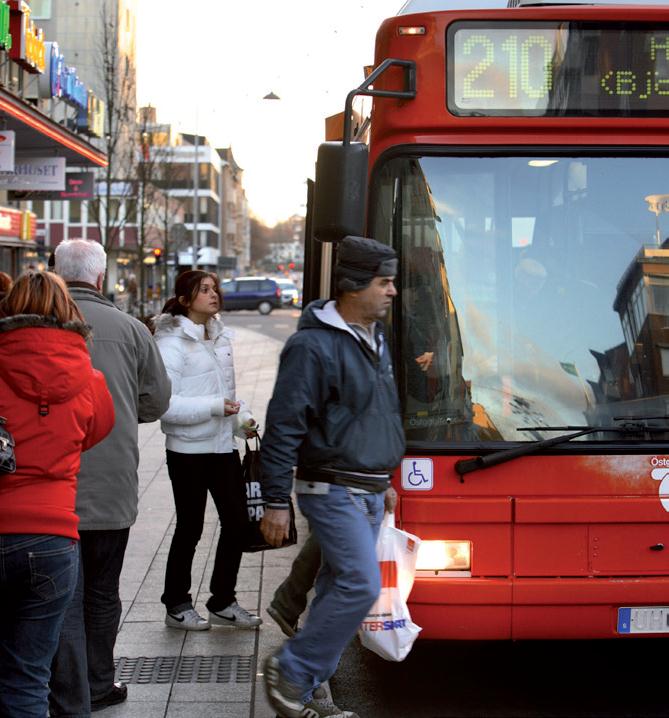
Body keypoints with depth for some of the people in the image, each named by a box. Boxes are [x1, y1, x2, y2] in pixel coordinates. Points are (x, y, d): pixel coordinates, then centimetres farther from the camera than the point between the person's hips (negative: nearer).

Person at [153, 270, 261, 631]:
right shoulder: (172, 343, -14)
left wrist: (241, 419, 6)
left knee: (237, 520, 8)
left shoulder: (218, 337, 11)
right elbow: (165, 404, -21)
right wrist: (215, 407, -25)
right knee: (190, 527, 4)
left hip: (222, 446, 7)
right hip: (188, 449, -7)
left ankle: (223, 602, 22)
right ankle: (177, 605, 21)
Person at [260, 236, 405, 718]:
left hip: (370, 492, 9)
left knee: (340, 589, 11)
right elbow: (283, 426, -16)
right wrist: (276, 501, -16)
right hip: (333, 490, -9)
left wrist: (385, 484, 24)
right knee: (362, 586, -15)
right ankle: (289, 670, 0)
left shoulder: (376, 338, 13)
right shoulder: (314, 345, -16)